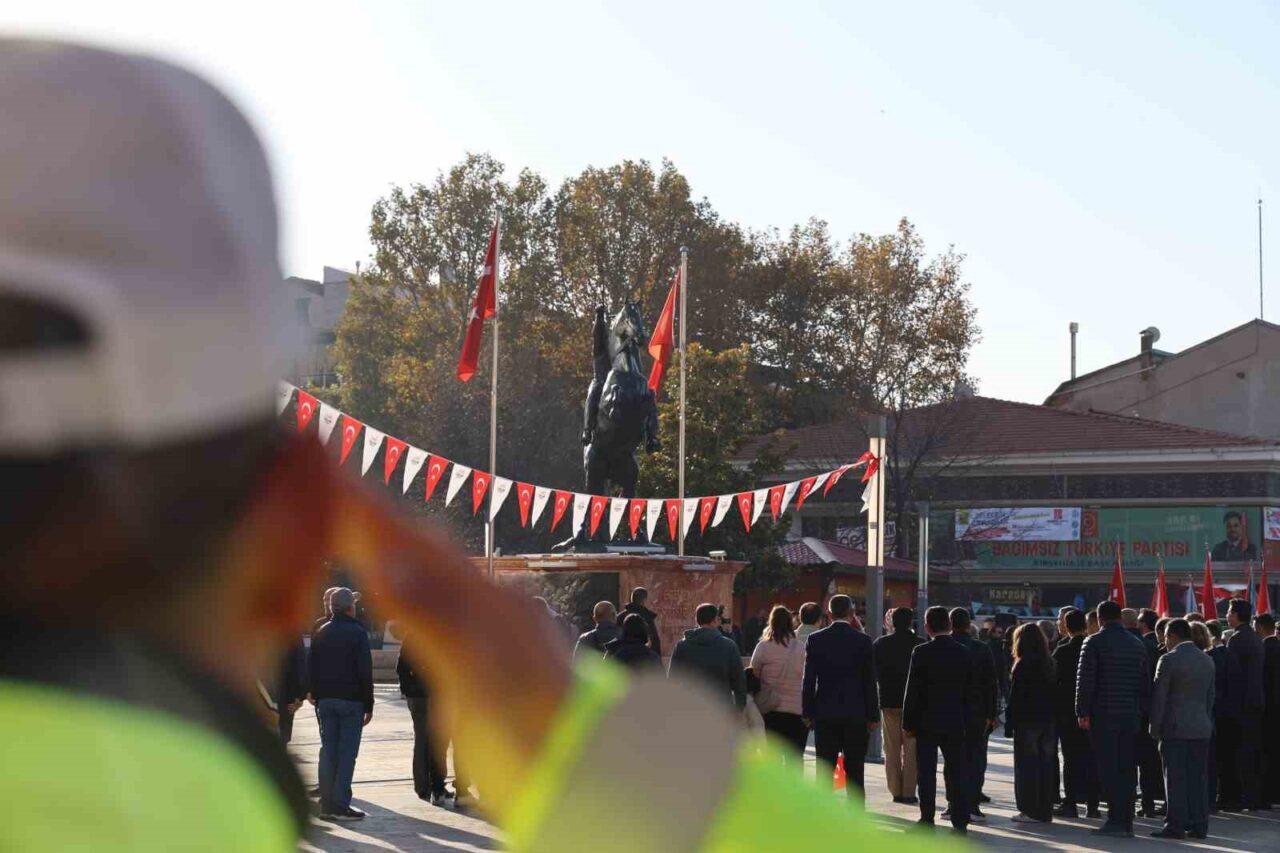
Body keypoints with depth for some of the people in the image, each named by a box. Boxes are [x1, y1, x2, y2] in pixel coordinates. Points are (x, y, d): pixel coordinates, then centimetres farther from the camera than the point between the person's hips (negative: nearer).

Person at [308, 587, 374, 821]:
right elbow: (365, 672, -10)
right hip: (351, 700, -5)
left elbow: (311, 668, 12)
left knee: (328, 750, 8)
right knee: (347, 752, -4)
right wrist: (368, 705, -6)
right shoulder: (357, 633, -8)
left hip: (326, 699, 5)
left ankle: (326, 803, 7)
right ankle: (340, 804, -9)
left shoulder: (321, 633, 10)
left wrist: (316, 695, 15)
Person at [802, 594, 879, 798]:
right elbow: (869, 681, -2)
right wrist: (873, 716, 3)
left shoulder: (815, 639, -1)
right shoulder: (863, 640, -4)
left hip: (825, 714, 1)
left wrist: (808, 713, 6)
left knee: (824, 772, 5)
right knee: (854, 772, 4)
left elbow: (809, 680, -1)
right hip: (855, 714, -1)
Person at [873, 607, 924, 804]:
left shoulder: (880, 644, -2)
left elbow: (874, 672, 3)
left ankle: (896, 791, 9)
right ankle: (908, 792, 0)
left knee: (892, 749, 9)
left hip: (888, 701, 1)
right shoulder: (919, 644, -7)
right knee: (911, 749, 3)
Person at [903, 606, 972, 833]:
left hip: (926, 721, -3)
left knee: (926, 773, 3)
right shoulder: (964, 653, 1)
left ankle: (927, 820, 5)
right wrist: (966, 722, 12)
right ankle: (960, 821, 7)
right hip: (956, 722, 3)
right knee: (957, 772, 7)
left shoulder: (921, 652, -10)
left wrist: (908, 723, -3)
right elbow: (969, 690, 5)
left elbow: (913, 690, -9)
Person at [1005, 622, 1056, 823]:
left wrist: (1009, 724, -9)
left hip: (1027, 722, -6)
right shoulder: (1049, 663, 8)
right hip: (1048, 721, 6)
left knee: (1027, 765, -1)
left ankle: (1030, 810, -1)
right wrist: (1051, 719, 12)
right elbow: (1053, 692, 9)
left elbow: (1015, 697, -13)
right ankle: (1045, 810, 14)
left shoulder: (1022, 665, -11)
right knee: (1046, 763, 9)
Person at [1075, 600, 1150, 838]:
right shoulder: (1137, 644, 12)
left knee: (1108, 769, -3)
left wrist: (1083, 712, -7)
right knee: (1127, 769, 8)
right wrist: (1141, 710, 16)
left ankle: (1116, 820, -8)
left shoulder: (1094, 643, -6)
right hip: (1130, 716, 5)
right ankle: (1127, 822, 9)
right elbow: (1145, 682, 13)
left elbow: (1085, 680, -11)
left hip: (1103, 714, -5)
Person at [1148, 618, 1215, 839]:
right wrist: (1206, 720, 18)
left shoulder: (1169, 660, -10)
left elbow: (1159, 696, -10)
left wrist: (1155, 728, -4)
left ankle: (1176, 825, -4)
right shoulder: (1207, 660, 10)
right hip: (1201, 728, 6)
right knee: (1198, 777, 8)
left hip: (1175, 728, -6)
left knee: (1176, 778, -3)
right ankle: (1199, 825, 9)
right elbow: (1210, 696, 14)